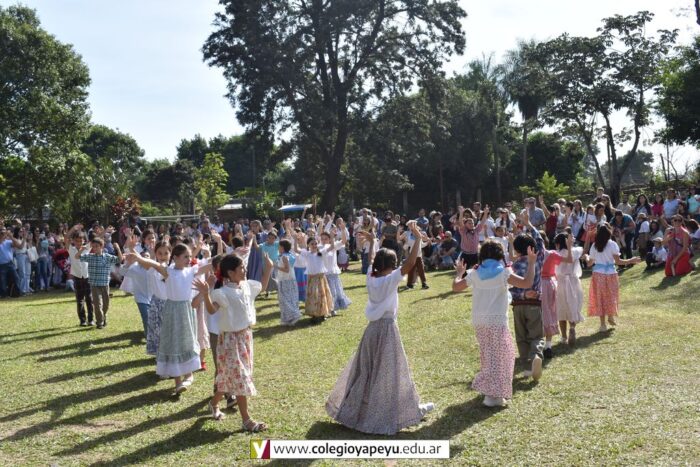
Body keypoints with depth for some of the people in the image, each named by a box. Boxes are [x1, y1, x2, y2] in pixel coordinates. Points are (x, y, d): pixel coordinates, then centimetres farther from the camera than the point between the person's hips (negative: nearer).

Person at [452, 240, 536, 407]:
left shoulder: (474, 274, 6)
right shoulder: (503, 272, -7)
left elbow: (455, 287, 14)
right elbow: (527, 283, -14)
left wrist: (460, 273, 32)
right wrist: (531, 263, -2)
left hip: (478, 321, 5)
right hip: (496, 320, -5)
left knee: (488, 354, 22)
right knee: (499, 356, 1)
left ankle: (487, 386, 31)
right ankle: (493, 394, -6)